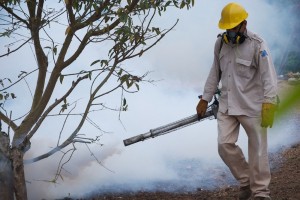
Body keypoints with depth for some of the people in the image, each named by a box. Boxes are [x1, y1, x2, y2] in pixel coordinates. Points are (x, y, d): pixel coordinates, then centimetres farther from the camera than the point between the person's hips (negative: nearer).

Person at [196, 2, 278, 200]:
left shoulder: (257, 44, -12)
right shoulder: (220, 43, 5)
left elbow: (269, 76, -17)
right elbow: (215, 73, 16)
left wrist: (269, 104, -25)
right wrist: (205, 99, 18)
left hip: (252, 107, -5)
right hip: (227, 105, 5)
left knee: (257, 149, 1)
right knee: (225, 145, -4)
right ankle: (246, 181, 17)